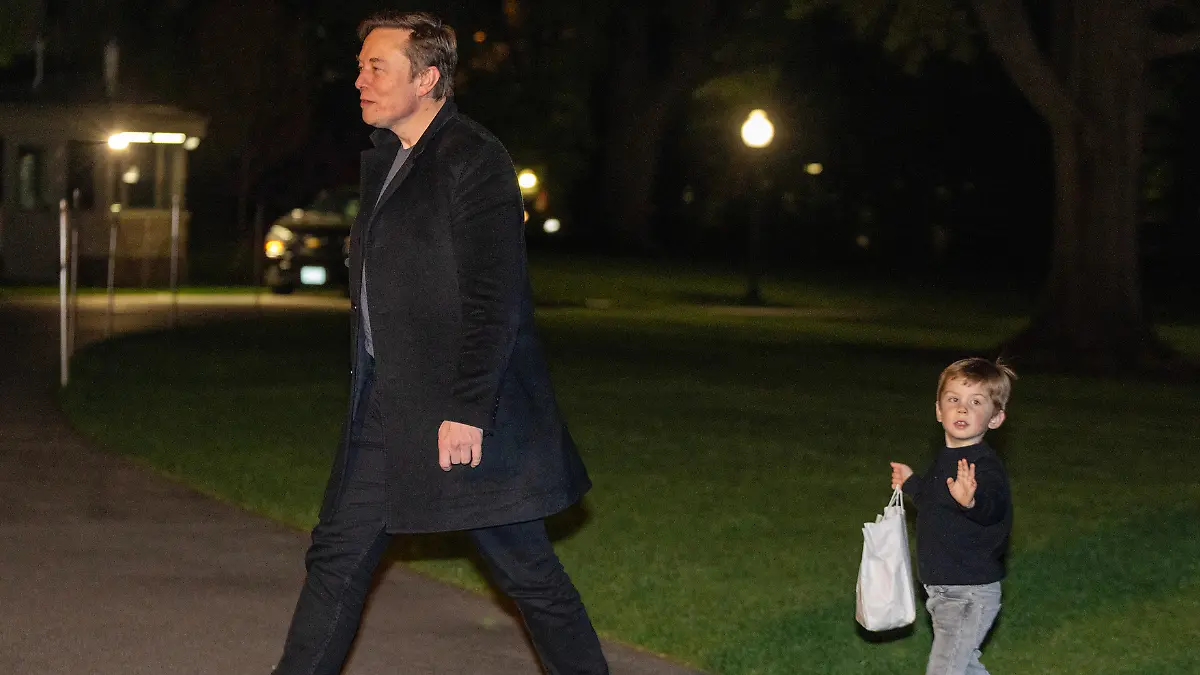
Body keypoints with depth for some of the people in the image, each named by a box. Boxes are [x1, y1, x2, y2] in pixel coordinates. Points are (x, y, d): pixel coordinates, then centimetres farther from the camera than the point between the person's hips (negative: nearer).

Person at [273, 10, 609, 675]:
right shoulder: (382, 162, 15)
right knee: (337, 556, 9)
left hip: (461, 412, -8)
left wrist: (468, 410, -24)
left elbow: (494, 297, -19)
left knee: (525, 570, 1)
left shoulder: (474, 159, -12)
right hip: (382, 408, 8)